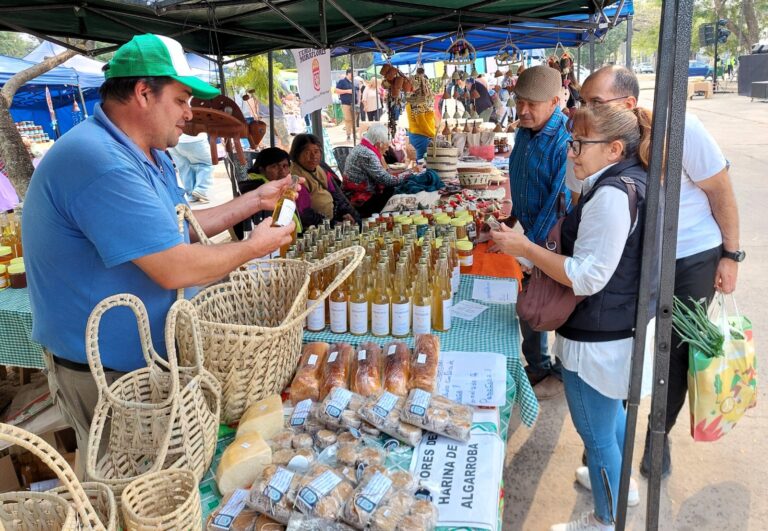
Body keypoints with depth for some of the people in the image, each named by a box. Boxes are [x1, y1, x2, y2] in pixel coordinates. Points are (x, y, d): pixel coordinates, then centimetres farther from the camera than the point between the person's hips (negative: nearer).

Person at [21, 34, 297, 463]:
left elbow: (180, 226, 16)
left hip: (153, 352, 10)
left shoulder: (148, 155, 7)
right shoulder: (99, 162, -28)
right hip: (105, 372, -9)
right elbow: (174, 269, -30)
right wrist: (254, 247, -15)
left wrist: (254, 200, 10)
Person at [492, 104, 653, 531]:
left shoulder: (611, 194, -27)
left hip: (598, 339, -11)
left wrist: (525, 248, -22)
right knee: (611, 409, 31)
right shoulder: (634, 180, 5)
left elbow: (587, 277, -28)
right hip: (622, 325, 11)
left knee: (596, 432, 9)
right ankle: (621, 481, 53)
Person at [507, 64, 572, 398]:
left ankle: (563, 374, 29)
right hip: (531, 234, 8)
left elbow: (562, 202, -26)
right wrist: (514, 218, 17)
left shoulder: (566, 140, -24)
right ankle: (537, 366, 37)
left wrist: (530, 246, -24)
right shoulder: (524, 132, 3)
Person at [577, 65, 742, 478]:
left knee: (675, 353, 8)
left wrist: (730, 255, -8)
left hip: (692, 258, -3)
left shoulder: (679, 127, -24)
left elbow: (720, 189, -13)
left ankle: (658, 438, 32)